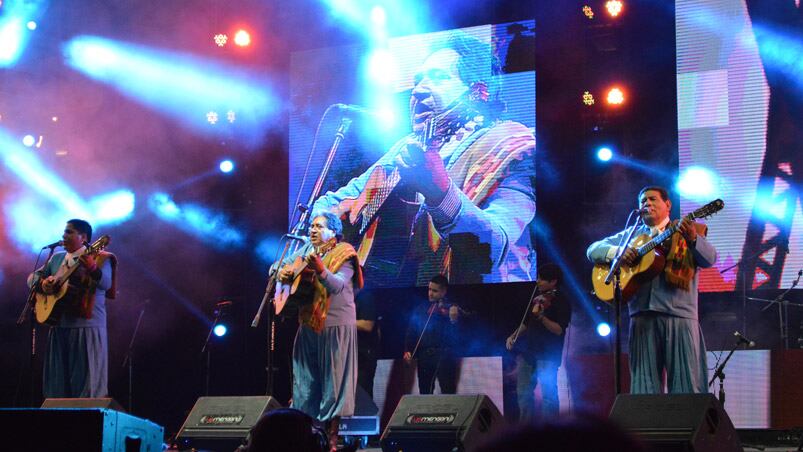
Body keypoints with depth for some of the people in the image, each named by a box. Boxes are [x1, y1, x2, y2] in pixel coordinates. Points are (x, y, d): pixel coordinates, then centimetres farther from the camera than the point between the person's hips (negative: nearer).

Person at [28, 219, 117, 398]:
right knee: (58, 379, 9)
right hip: (59, 325, 6)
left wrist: (92, 269, -40)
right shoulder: (57, 258, 17)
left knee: (86, 378, -7)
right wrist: (42, 283, -4)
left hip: (87, 326, -6)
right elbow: (33, 276, 20)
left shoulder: (99, 258, -3)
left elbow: (106, 284, -20)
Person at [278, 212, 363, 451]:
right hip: (309, 325, 7)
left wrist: (320, 269, -44)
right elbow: (286, 266, 20)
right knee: (306, 380, 10)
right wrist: (283, 272, -3)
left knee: (333, 379, -3)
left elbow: (337, 285, -26)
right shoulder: (307, 250, 10)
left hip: (336, 326, -7)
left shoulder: (343, 255, -10)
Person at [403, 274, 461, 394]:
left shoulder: (452, 309, 3)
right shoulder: (421, 309, 16)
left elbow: (455, 335, -10)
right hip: (424, 355, 4)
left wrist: (453, 320, -30)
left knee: (447, 393, -13)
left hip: (444, 356, -4)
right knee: (424, 392, 6)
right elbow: (411, 332, 15)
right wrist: (407, 351, 2)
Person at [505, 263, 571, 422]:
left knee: (548, 394, -10)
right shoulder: (536, 300, 19)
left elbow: (558, 330, -17)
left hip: (547, 354, -8)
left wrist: (540, 317, -29)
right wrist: (514, 336, 15)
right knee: (523, 392, 5)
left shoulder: (561, 303, -5)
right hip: (527, 352, 8)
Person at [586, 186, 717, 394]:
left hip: (680, 315, -3)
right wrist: (617, 252, -6)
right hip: (643, 314, 3)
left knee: (686, 384, -5)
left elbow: (709, 259, -4)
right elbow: (593, 250, 15)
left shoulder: (688, 231, 11)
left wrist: (693, 239, -24)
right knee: (644, 385, 1)